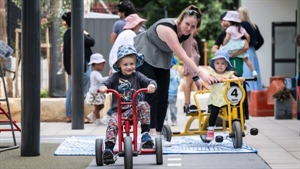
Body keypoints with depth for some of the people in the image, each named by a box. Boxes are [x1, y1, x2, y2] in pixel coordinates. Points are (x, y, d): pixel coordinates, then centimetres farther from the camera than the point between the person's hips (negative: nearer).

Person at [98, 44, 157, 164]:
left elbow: (150, 81, -4)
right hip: (118, 110, 0)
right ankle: (108, 149, -28)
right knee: (112, 123, -27)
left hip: (134, 109, 0)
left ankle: (145, 133, -23)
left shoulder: (137, 76, 6)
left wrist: (152, 85, -29)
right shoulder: (116, 77, 7)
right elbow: (106, 83, -2)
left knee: (144, 106, -30)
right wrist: (102, 87, -27)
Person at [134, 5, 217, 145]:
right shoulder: (167, 28, -36)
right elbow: (182, 57, -40)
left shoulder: (188, 35, -11)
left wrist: (196, 78, -13)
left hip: (162, 61, 8)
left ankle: (157, 134, 2)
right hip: (144, 56, -8)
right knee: (151, 94, -17)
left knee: (163, 98, 1)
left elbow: (187, 57, -5)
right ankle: (152, 133, -21)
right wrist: (201, 74, -43)